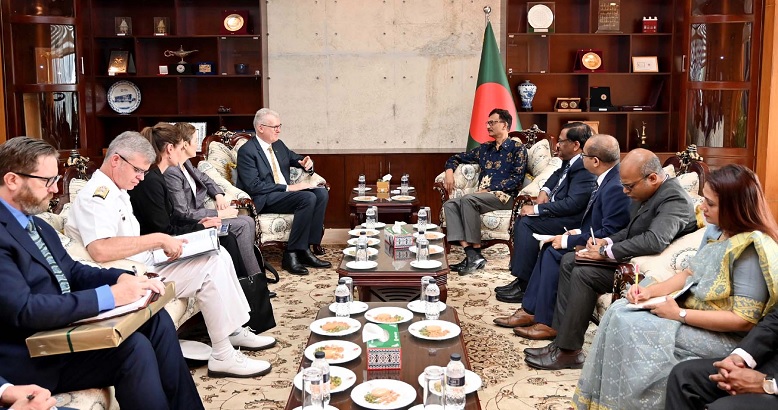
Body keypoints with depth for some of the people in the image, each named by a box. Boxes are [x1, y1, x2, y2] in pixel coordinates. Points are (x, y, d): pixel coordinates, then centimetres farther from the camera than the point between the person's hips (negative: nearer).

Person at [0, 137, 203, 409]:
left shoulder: (33, 222, 11)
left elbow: (71, 271, 14)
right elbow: (24, 310, -27)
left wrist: (121, 278, -6)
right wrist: (109, 295, -26)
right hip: (33, 358, -9)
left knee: (156, 319, -4)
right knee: (133, 346, -24)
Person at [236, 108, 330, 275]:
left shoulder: (279, 145, 13)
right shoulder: (246, 151, -10)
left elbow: (297, 159, 29)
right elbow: (254, 186, -19)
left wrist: (307, 163, 2)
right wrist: (288, 188, -21)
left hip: (284, 193, 8)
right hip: (263, 200, -8)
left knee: (322, 194, -14)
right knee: (307, 198, -28)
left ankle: (305, 249, -14)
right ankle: (291, 254, -22)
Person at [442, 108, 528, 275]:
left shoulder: (517, 147, 3)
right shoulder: (485, 148, 22)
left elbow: (517, 178, -8)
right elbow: (457, 158, 29)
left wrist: (488, 189, -14)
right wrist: (449, 171, 6)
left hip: (503, 196, -6)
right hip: (483, 196, 6)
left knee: (467, 199, -33)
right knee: (450, 204, -19)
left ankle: (476, 254, -29)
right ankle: (470, 253, -31)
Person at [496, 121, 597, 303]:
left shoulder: (584, 168, -22)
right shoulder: (570, 162, 8)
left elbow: (572, 204, -28)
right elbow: (557, 175, 30)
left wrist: (536, 209, -22)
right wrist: (545, 190, 9)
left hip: (571, 221, -10)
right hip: (557, 212, 10)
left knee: (527, 223, -20)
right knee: (522, 222, 0)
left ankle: (525, 286, -13)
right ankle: (521, 279, 1)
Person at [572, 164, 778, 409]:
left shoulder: (751, 249, -22)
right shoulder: (717, 231, 4)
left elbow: (744, 320, -25)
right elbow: (690, 274, 12)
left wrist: (680, 314, -21)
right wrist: (651, 291, -5)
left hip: (724, 336, -9)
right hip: (690, 310, 9)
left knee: (630, 326, -20)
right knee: (619, 311, -7)